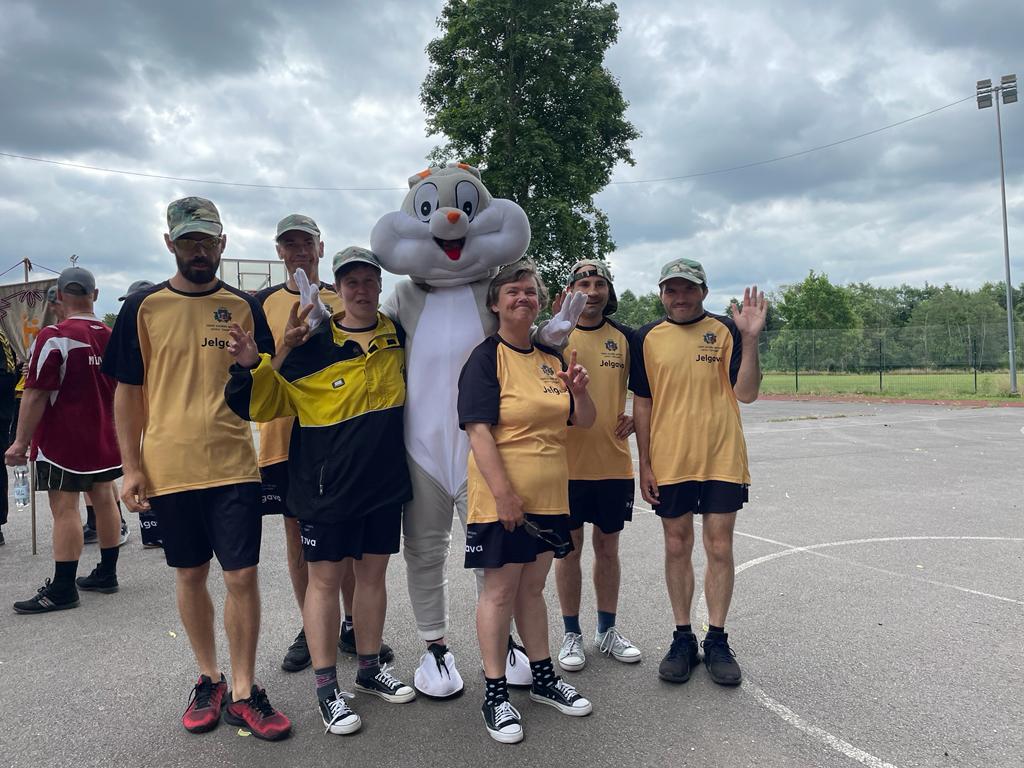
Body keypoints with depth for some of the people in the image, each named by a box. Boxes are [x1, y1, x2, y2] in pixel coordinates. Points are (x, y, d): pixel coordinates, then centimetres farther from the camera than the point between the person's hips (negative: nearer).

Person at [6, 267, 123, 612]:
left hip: (63, 440, -7)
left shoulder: (54, 337, -16)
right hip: (105, 439, 7)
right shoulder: (113, 337, 6)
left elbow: (36, 394, -17)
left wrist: (21, 441, -11)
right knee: (104, 498, 13)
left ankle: (63, 589, 1)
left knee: (65, 508, -3)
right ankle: (106, 573, 23)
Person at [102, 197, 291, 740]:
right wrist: (131, 467, -1)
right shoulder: (143, 307, 2)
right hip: (168, 468, 1)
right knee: (190, 575, 13)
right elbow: (129, 393, 4)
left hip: (234, 465, 0)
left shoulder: (244, 307, 5)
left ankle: (243, 692, 16)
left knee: (242, 576, 0)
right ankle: (208, 679, 31)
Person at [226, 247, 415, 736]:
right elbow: (266, 403, -6)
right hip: (326, 484, -4)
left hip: (384, 479, 4)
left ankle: (370, 669, 31)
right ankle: (327, 688, 18)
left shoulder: (397, 337, 4)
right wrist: (253, 366, -22)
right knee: (325, 577, 4)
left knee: (373, 571, 14)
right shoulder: (313, 344, -9)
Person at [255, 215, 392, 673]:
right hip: (284, 434, 1)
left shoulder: (344, 300, 6)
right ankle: (310, 629, 23)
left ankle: (351, 626, 21)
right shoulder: (264, 302, 6)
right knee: (298, 534, 8)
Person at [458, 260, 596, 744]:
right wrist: (504, 494, -23)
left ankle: (543, 678, 31)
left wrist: (579, 390, -9)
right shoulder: (485, 358, -10)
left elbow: (584, 421, 12)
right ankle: (495, 694, 16)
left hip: (548, 496, 6)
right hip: (501, 498, -6)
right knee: (500, 590, 3)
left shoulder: (550, 358, 10)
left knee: (532, 586, 17)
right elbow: (478, 431, -18)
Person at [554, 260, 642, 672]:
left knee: (608, 547, 13)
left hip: (615, 462, 3)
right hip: (568, 462, -2)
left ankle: (607, 630, 29)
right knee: (569, 546, 7)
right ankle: (571, 634, 22)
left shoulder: (626, 338, 6)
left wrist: (636, 418, 0)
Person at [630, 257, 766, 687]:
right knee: (677, 549, 9)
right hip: (668, 463, 1)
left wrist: (750, 338, -18)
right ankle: (683, 639, 23)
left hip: (721, 460, -1)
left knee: (719, 549, 5)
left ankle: (717, 642, 20)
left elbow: (746, 393, -6)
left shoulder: (725, 331, 0)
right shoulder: (648, 338, 4)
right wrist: (644, 464, 2)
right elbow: (642, 404, 6)